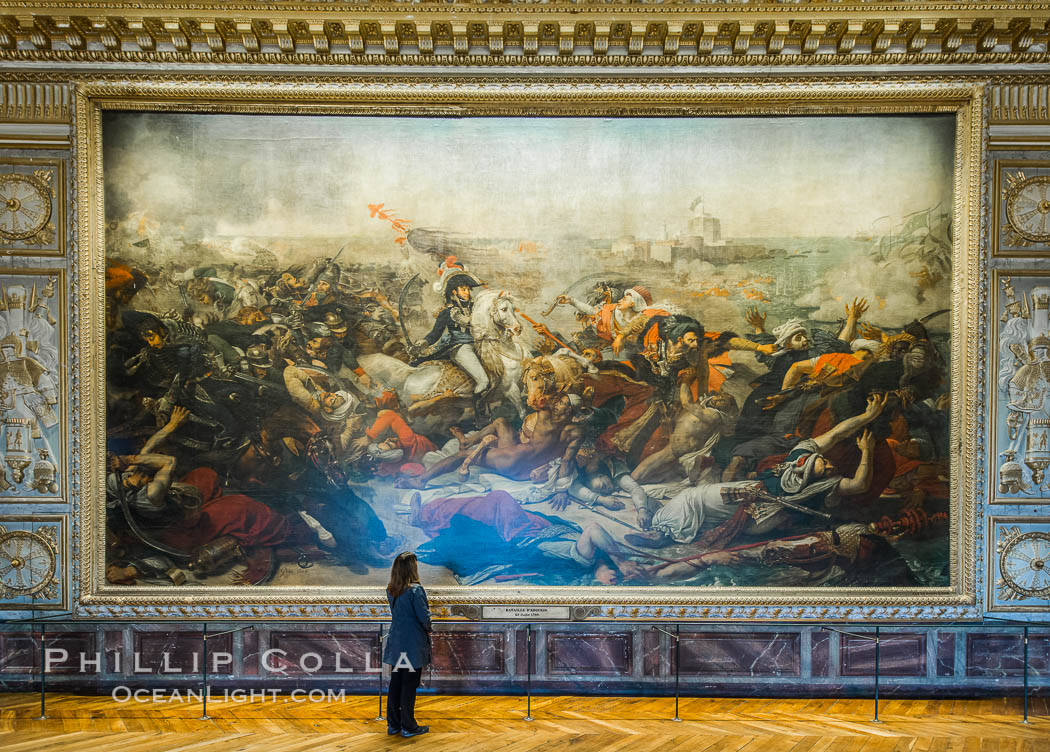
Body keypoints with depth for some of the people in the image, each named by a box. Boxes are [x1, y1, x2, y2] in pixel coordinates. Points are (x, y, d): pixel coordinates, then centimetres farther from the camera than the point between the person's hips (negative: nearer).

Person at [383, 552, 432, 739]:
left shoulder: (390, 590, 4)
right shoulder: (415, 590, -18)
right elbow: (424, 617, -17)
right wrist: (427, 630, 4)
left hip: (396, 643, 6)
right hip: (413, 644, -6)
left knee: (395, 684, 13)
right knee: (409, 685, 2)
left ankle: (393, 724, 21)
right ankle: (408, 727, 9)